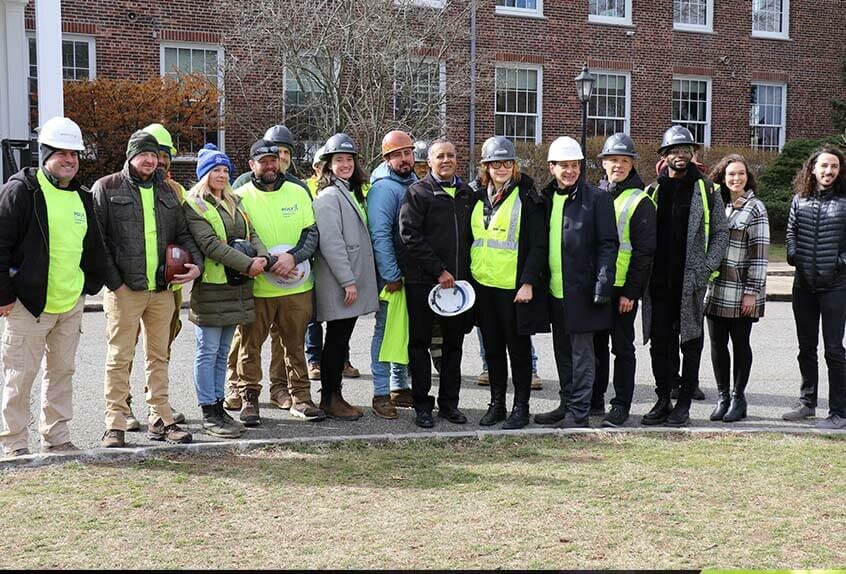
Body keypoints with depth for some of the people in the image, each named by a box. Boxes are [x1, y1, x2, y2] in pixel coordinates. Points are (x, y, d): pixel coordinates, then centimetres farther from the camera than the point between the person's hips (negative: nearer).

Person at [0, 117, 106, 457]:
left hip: (72, 304, 7)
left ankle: (56, 437, 23)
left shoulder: (81, 197, 13)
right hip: (29, 303, -6)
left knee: (62, 371, 13)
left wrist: (90, 286, 15)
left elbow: (93, 247, 23)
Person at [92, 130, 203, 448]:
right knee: (120, 357, -1)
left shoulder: (166, 191, 16)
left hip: (162, 289, 5)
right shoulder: (107, 188, 0)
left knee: (159, 356, 11)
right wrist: (113, 280, -11)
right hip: (124, 288, -5)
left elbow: (182, 233, 18)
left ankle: (160, 418, 18)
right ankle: (115, 423, 5)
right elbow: (97, 239, -5)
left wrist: (196, 263, -1)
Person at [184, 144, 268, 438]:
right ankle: (208, 413, 4)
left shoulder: (235, 202, 18)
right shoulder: (194, 204, -6)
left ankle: (218, 406, 19)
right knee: (208, 352, -1)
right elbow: (210, 243, -16)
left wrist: (263, 256, -11)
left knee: (222, 352, 12)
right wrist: (247, 263, -20)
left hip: (236, 287, 7)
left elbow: (251, 234, 11)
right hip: (210, 286, -7)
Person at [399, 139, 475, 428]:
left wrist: (466, 271, 6)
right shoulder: (417, 192, -3)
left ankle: (449, 402, 20)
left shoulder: (466, 193, 14)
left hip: (458, 280, 5)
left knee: (454, 343, 10)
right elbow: (410, 235, -12)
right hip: (422, 281, -5)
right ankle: (422, 405, 10)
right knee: (420, 342, 2)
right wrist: (439, 271, -16)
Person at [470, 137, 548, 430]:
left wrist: (528, 282, -16)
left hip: (514, 287, -5)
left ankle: (521, 406, 12)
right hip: (483, 285, 6)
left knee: (518, 347, 3)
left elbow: (538, 244, -9)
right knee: (492, 347, 12)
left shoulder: (526, 197, -5)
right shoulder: (479, 198, 12)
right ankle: (496, 404, 21)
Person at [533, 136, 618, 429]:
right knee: (563, 351, 15)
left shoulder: (596, 198, -7)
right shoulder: (547, 197, 11)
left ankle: (579, 413, 7)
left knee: (581, 352, 0)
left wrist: (603, 284, -17)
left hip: (581, 291, -6)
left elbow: (608, 245, -10)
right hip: (555, 290, 7)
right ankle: (566, 405, 27)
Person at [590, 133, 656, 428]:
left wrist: (630, 292, -14)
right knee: (596, 344, 13)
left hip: (622, 289, -5)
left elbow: (644, 252, -9)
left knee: (622, 347, 2)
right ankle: (594, 400, 23)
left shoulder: (640, 202, -6)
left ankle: (621, 406, 8)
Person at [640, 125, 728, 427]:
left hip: (691, 280, -3)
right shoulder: (653, 190, 10)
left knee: (690, 343, 3)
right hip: (658, 281, 3)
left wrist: (708, 267, -7)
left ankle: (683, 405, 9)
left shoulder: (706, 189, 3)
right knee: (660, 343, 6)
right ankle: (663, 401, 15)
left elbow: (721, 232, 4)